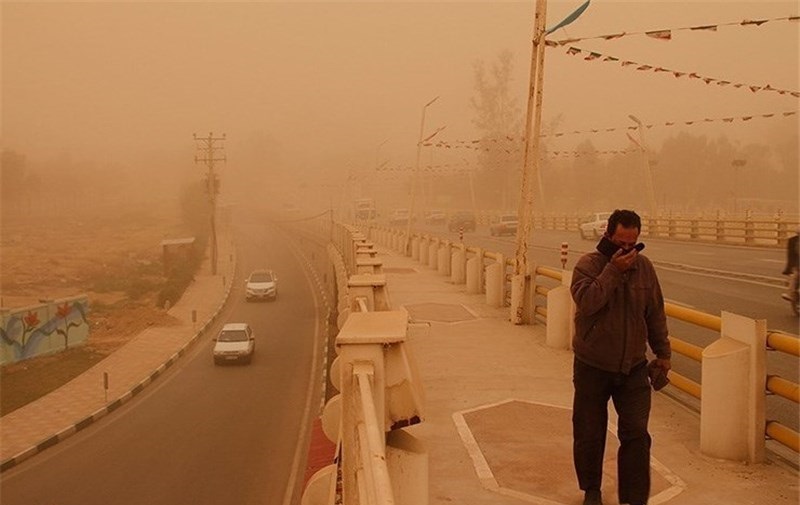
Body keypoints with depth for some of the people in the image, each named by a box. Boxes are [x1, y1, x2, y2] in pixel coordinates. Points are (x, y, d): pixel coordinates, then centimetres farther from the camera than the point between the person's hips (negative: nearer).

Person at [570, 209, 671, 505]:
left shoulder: (644, 267, 2)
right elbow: (586, 302, -27)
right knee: (589, 434, 9)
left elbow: (655, 314, 10)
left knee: (636, 434, -3)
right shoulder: (589, 265, -10)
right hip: (592, 367, -2)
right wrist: (613, 270, -27)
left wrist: (663, 352, 13)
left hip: (633, 367, 2)